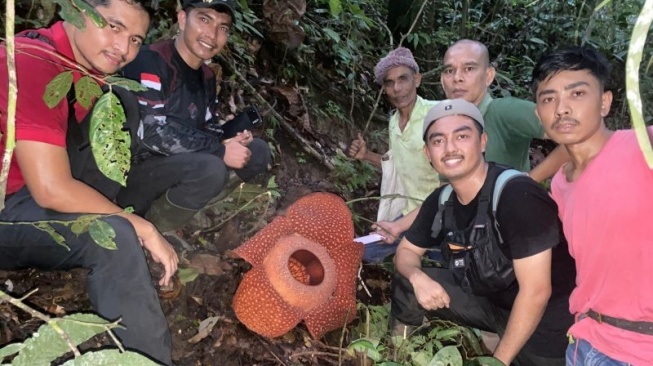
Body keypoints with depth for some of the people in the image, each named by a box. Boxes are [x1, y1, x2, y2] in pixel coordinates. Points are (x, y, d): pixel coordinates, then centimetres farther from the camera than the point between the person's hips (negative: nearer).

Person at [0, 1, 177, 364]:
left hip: (30, 197, 9)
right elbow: (52, 189, -28)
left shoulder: (89, 66, 5)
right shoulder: (33, 62, -22)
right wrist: (145, 230, -21)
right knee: (114, 235, -29)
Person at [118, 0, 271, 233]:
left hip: (179, 165, 8)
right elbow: (152, 133, -26)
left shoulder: (207, 77, 10)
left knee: (257, 151, 1)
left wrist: (232, 138, -9)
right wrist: (220, 151, -22)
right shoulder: (150, 61, -17)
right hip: (132, 169, -8)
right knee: (210, 169, -34)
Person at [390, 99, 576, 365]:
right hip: (492, 300, 5)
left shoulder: (518, 195, -28)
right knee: (406, 284, -6)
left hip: (545, 318, -5)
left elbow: (536, 292, -25)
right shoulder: (440, 201, -7)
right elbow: (406, 251, 6)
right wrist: (417, 277, -18)